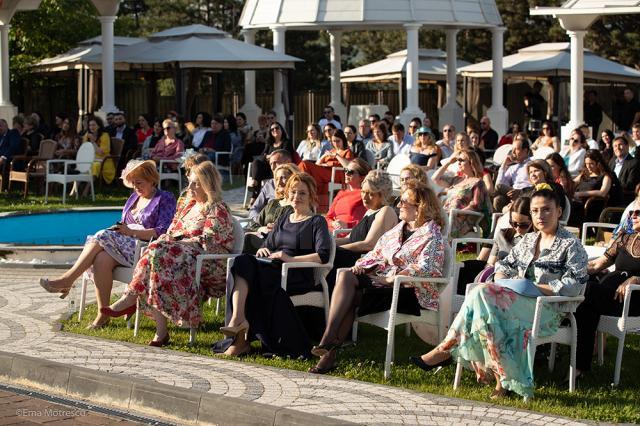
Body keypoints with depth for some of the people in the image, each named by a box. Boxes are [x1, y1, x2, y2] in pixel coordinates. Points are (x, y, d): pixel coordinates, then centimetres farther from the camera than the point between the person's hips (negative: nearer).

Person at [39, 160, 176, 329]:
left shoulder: (165, 199, 2)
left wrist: (131, 232, -15)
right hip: (126, 247, 6)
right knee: (101, 259, -28)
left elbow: (163, 232, -10)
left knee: (103, 237, -25)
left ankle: (67, 279, -22)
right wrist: (118, 229, 1)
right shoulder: (134, 197, 25)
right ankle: (102, 315, -28)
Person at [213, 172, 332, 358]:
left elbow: (323, 255, -7)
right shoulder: (282, 220, 30)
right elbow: (267, 246, 27)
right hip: (273, 268, 6)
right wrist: (262, 250, 2)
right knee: (242, 261, -28)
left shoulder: (317, 222, 9)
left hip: (298, 276, -6)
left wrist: (291, 258, -16)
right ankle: (238, 319, -42)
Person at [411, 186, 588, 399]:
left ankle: (447, 347, -20)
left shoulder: (570, 245, 2)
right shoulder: (528, 240, 23)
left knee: (483, 295, -28)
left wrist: (533, 287, -13)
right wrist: (500, 282, 5)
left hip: (546, 311, -6)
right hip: (517, 301, 6)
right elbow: (505, 264, 29)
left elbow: (575, 284, -10)